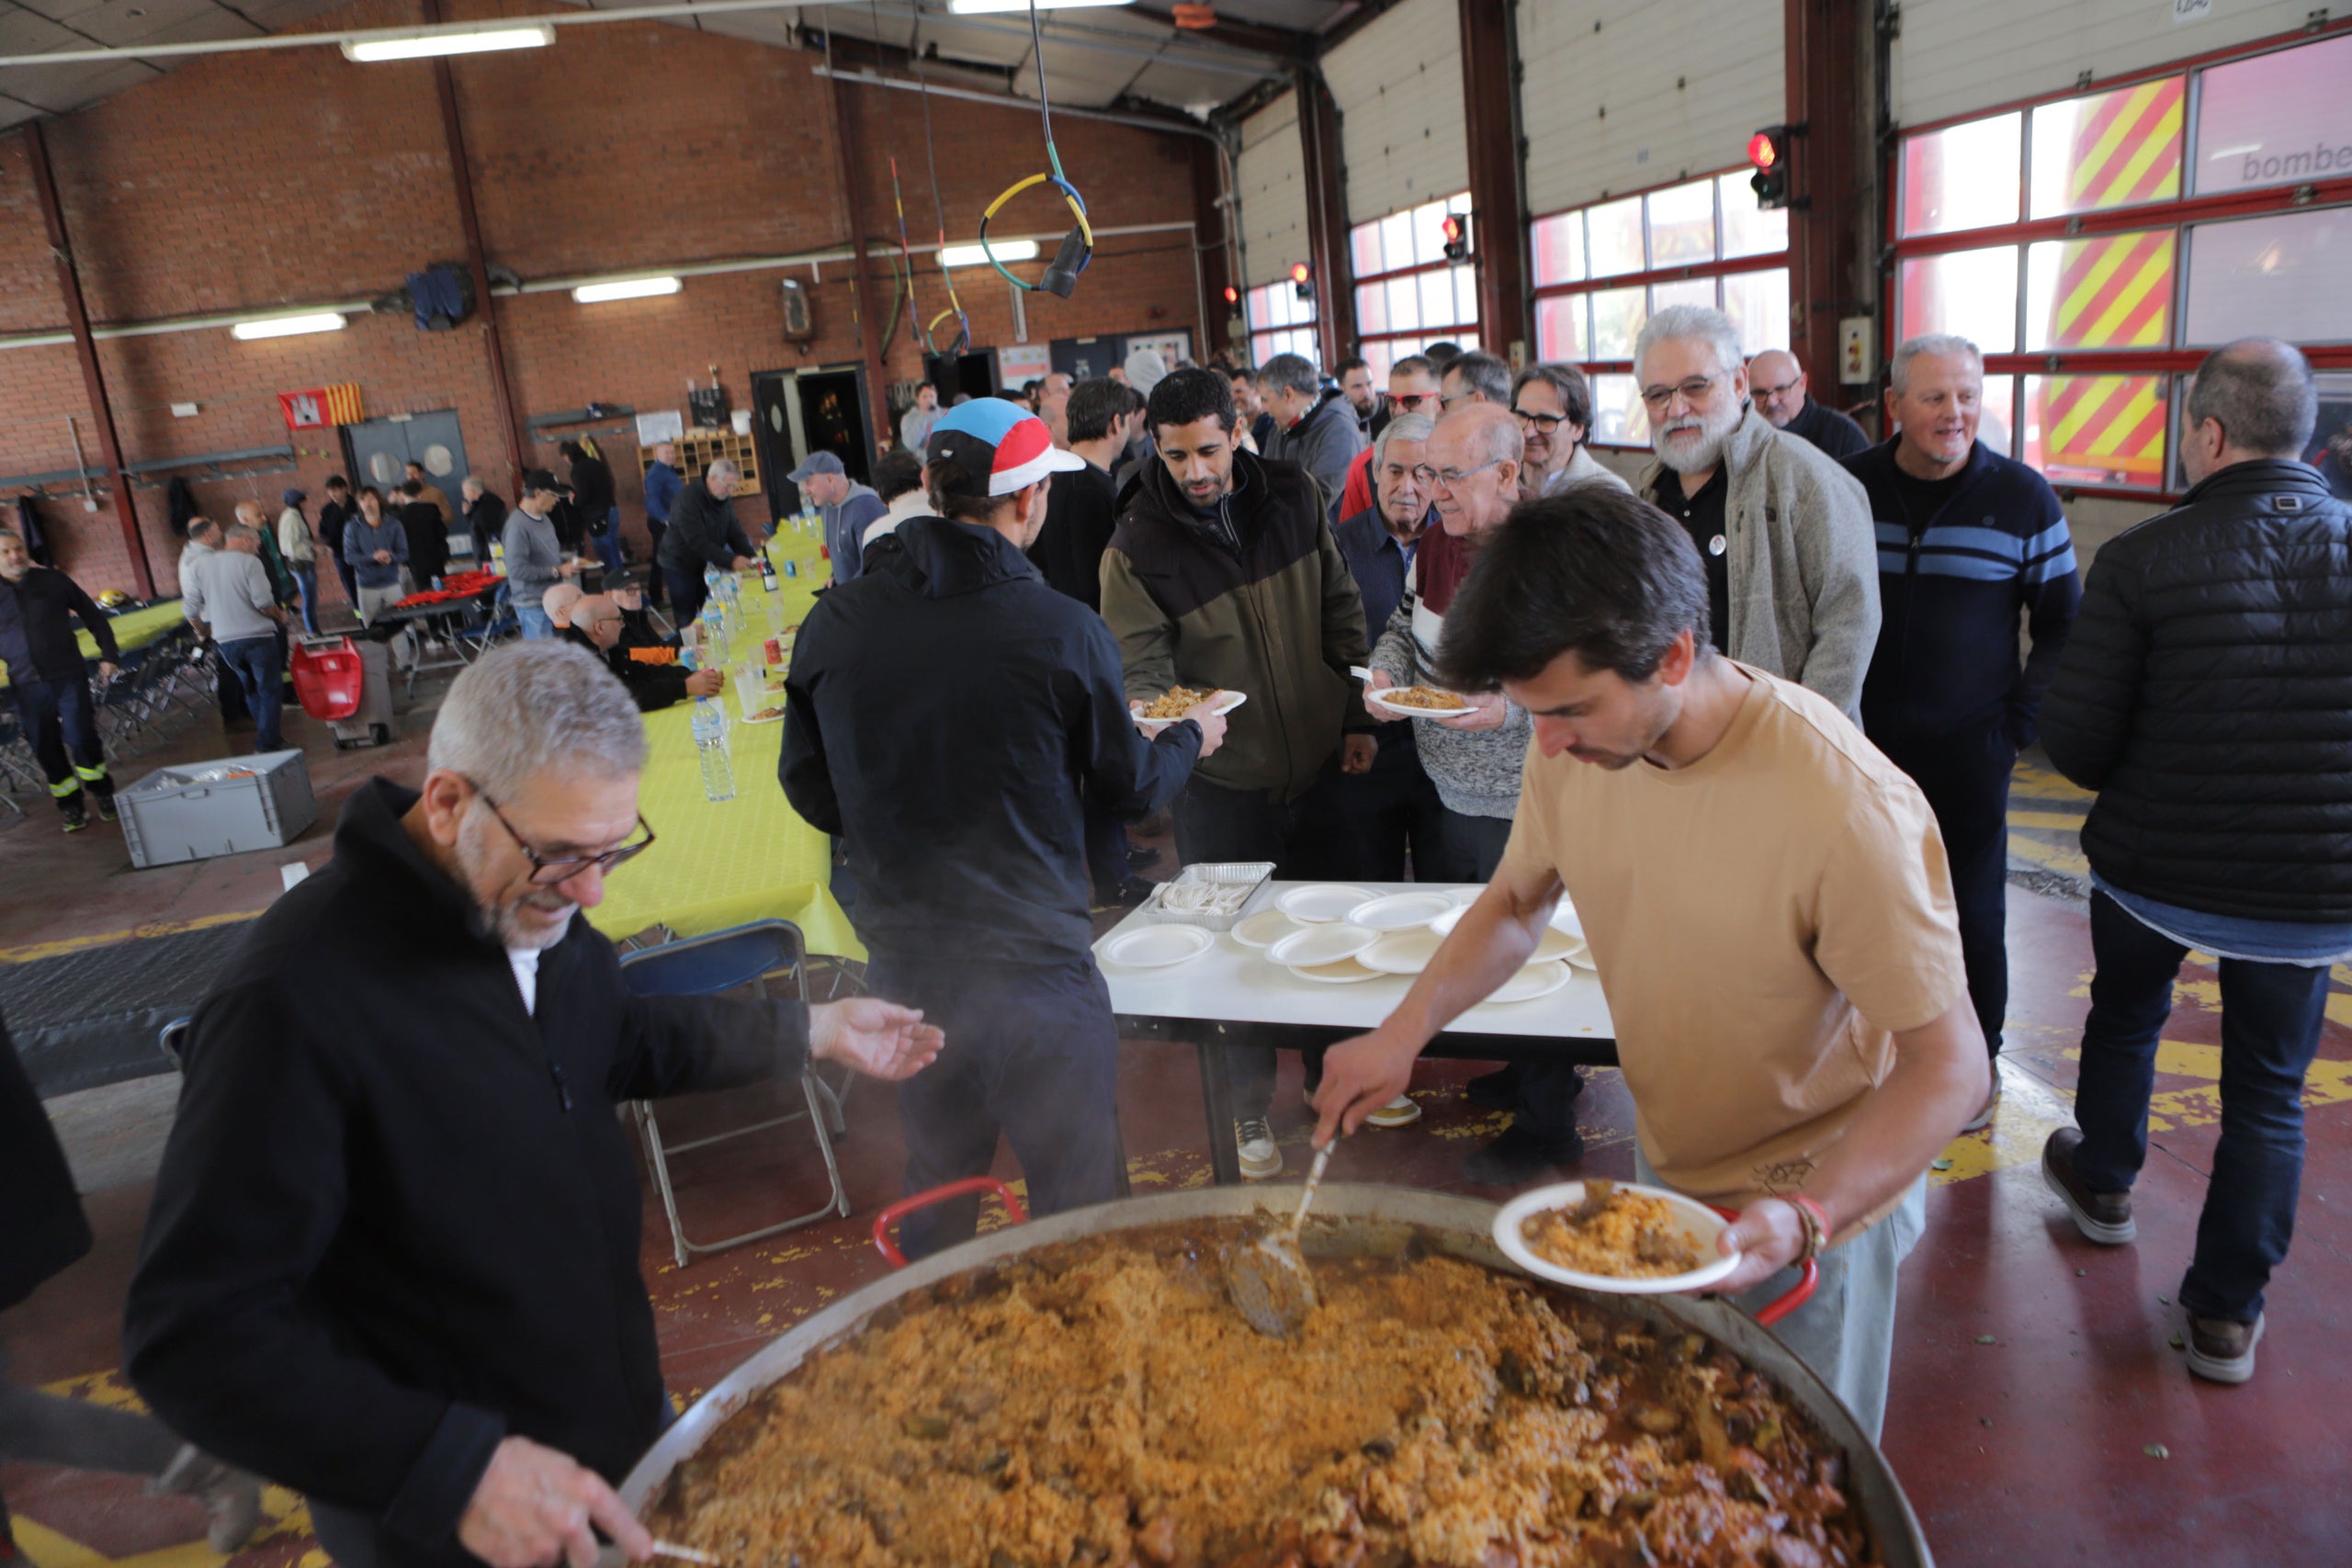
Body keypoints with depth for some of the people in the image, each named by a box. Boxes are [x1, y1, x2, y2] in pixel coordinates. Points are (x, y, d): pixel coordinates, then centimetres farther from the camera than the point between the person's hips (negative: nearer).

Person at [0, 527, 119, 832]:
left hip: (68, 678, -2)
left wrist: (109, 655, 1)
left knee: (82, 740, -4)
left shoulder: (52, 581, 1)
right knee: (46, 750, 6)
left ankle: (103, 794, 15)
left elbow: (93, 616, 8)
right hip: (25, 686, 2)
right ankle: (70, 806, 18)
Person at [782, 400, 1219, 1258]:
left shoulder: (834, 624, -4)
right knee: (1074, 1203, 12)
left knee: (935, 1188, 24)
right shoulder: (1061, 629, -14)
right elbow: (1131, 786, 0)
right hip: (1034, 961, -4)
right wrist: (1192, 736, 22)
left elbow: (810, 792, 6)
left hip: (902, 963, 5)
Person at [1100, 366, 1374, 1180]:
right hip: (1222, 784, -3)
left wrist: (1358, 717, 4)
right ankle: (1251, 1106, 27)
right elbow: (1140, 664, -12)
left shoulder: (1293, 496, -3)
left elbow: (1340, 610, 5)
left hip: (1318, 763, 4)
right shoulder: (1136, 546, -13)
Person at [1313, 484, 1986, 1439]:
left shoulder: (1849, 813, -34)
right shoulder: (1576, 745, -15)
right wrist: (1405, 1030, -12)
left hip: (1817, 1203, -5)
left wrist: (1805, 1217, -39)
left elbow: (1949, 1066, -25)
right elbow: (1519, 899, 2)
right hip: (1661, 1168, 6)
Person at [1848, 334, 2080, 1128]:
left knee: (1971, 912, 7)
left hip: (1968, 746, -1)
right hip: (1861, 739, 2)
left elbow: (2062, 624, 5)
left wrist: (2024, 723, -2)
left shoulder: (2023, 496, -3)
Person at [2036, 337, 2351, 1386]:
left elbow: (2072, 738, -16)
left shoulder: (2142, 559, -16)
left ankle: (2102, 1182, 47)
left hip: (2157, 867, -1)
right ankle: (2228, 1313, 23)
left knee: (2125, 1018, 26)